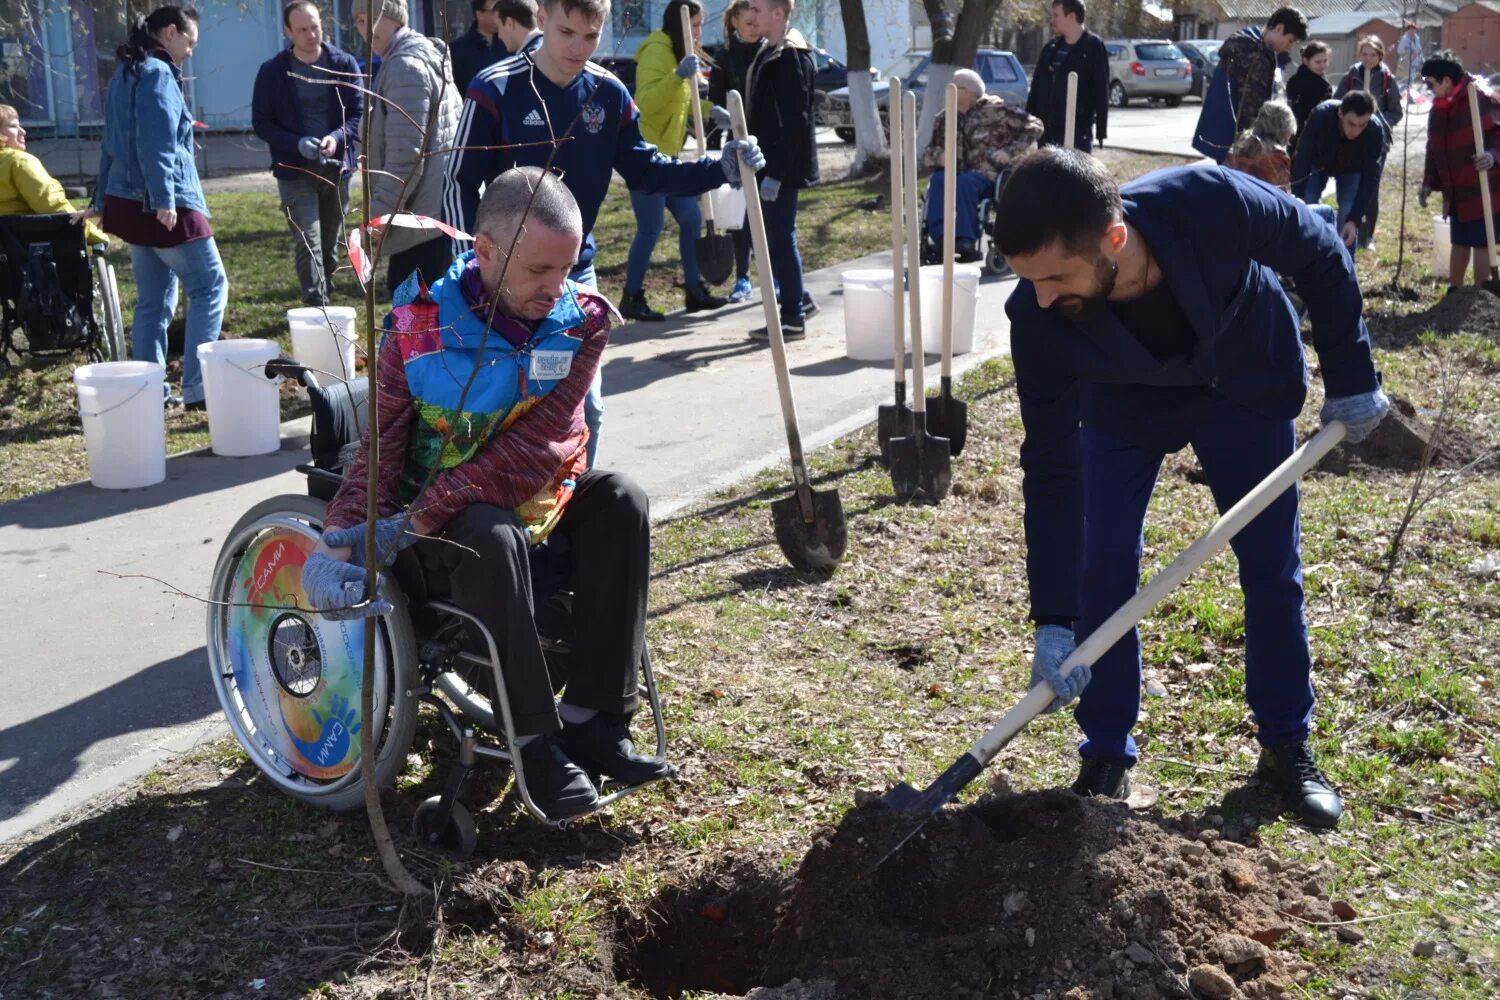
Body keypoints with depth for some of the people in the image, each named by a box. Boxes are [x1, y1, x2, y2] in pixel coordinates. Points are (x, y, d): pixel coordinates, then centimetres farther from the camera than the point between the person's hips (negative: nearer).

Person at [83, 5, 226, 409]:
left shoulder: (125, 74, 18)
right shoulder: (157, 73, -10)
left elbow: (113, 142, 23)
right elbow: (157, 144, -20)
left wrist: (102, 200, 27)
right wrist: (164, 201, -25)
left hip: (130, 203, 10)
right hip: (162, 206, -9)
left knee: (154, 301, 12)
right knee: (210, 286, -5)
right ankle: (196, 387, -9)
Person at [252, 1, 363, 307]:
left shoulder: (344, 64, 0)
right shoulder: (272, 71, -3)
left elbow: (359, 111, -1)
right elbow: (261, 121, -2)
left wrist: (337, 137, -22)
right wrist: (297, 144, -20)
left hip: (337, 166, 2)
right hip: (295, 169, -2)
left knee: (331, 242, 14)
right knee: (308, 241, -12)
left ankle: (325, 297, 32)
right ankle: (316, 307, -15)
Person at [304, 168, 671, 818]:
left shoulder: (581, 320, -11)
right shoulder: (420, 327, -14)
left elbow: (543, 444, -23)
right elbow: (379, 452, -12)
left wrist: (416, 519, -31)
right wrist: (336, 542, -33)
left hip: (544, 503, 3)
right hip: (452, 526, -3)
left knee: (620, 501, -24)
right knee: (492, 539, -36)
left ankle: (590, 718, -19)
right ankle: (534, 741, -21)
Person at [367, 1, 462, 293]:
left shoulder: (405, 66, -15)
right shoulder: (426, 54, 17)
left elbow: (405, 156, -21)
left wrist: (377, 213, -14)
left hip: (423, 220, -10)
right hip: (435, 215, 10)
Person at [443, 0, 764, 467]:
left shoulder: (609, 93, -1)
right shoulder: (495, 89, -13)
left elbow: (646, 170, 7)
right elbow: (460, 183, -10)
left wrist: (719, 168, -7)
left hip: (577, 273, 4)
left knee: (586, 407, 8)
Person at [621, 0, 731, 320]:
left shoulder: (678, 54, 16)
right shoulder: (657, 51, -15)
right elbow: (646, 101, -27)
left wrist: (709, 110, 12)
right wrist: (679, 75, -37)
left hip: (666, 153, 10)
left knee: (691, 218, 10)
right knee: (651, 228, -8)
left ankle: (694, 290, 18)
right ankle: (631, 299, 2)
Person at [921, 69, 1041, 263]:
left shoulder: (993, 110, -2)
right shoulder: (944, 119, 12)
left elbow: (1033, 126, 0)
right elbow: (928, 154, 17)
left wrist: (1010, 152, -9)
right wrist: (938, 157, -6)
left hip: (990, 174, -4)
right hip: (959, 174, 4)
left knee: (965, 182, -35)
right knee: (938, 180, -28)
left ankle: (966, 243, -36)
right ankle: (941, 238, -38)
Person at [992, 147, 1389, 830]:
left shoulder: (1215, 204, -41)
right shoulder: (1036, 317, -34)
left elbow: (1321, 258, -18)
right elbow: (1051, 467, -26)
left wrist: (1350, 378, -10)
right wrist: (1052, 621, -26)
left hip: (1247, 384, 0)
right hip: (1124, 400, 0)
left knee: (1272, 567, 5)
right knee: (1101, 570, -7)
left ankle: (1287, 746, 23)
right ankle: (1106, 756, 11)